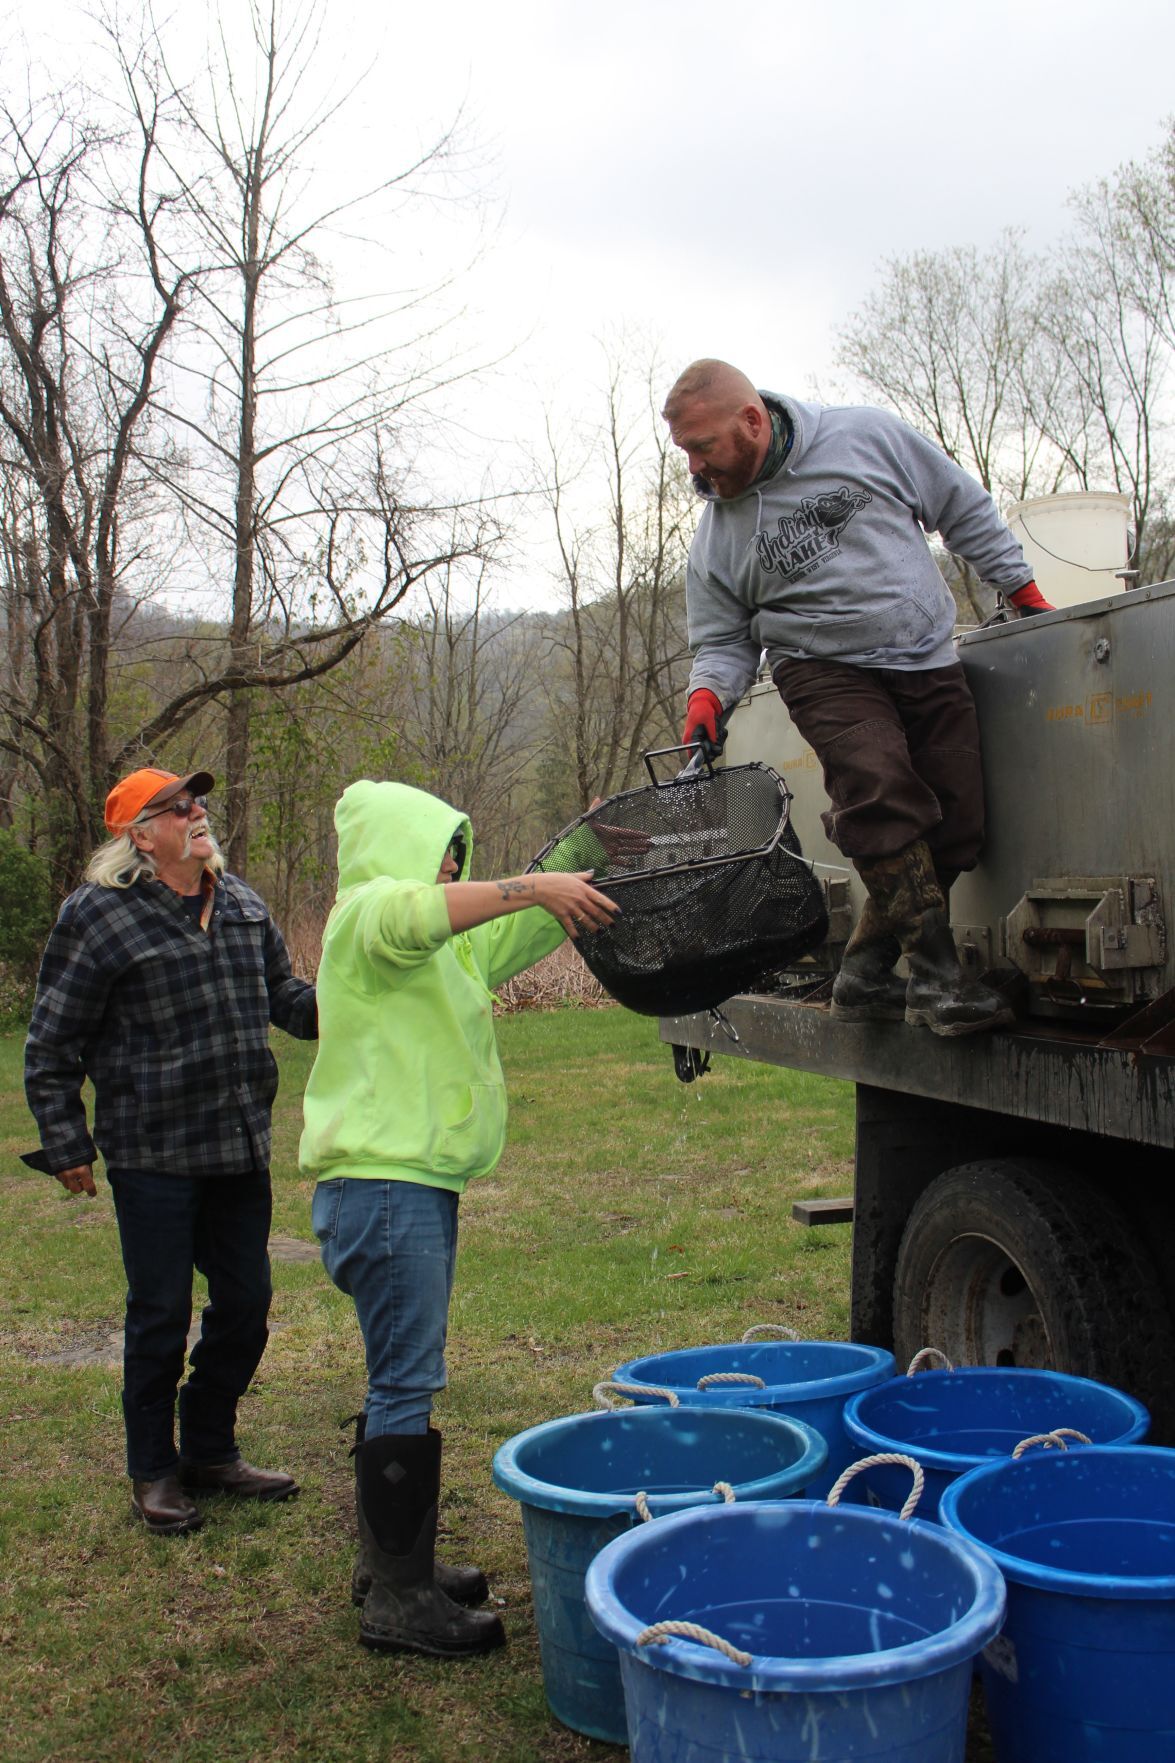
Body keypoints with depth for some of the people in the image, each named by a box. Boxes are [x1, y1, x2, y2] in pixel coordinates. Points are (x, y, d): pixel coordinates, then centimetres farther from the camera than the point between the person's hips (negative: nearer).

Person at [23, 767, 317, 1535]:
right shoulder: (98, 916, -10)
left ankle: (211, 1450, 32)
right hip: (153, 1155, -6)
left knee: (245, 1304, 13)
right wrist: (65, 1141, -6)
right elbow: (52, 1043, -5)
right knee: (161, 1314, 5)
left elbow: (284, 995, 18)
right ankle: (154, 1471, 24)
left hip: (240, 1151, 6)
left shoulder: (243, 904, 8)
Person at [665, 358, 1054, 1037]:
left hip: (930, 663, 2)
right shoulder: (716, 536, 4)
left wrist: (1022, 588, 13)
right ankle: (937, 975, -23)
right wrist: (709, 694, -9)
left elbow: (965, 508, 12)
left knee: (957, 825, -9)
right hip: (826, 670, -1)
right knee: (879, 789, -29)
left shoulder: (868, 437, 0)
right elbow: (724, 641, 12)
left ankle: (865, 972, 1)